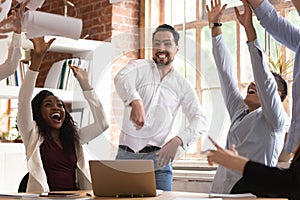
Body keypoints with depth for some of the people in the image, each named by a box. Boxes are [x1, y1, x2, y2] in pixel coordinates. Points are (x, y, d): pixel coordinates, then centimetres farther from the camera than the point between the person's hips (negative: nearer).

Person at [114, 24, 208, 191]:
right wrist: (135, 101, -43)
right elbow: (122, 79, -20)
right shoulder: (140, 67, 4)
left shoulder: (182, 85, 7)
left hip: (158, 158, 1)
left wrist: (177, 141, -21)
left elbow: (201, 121, -2)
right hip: (126, 154, 0)